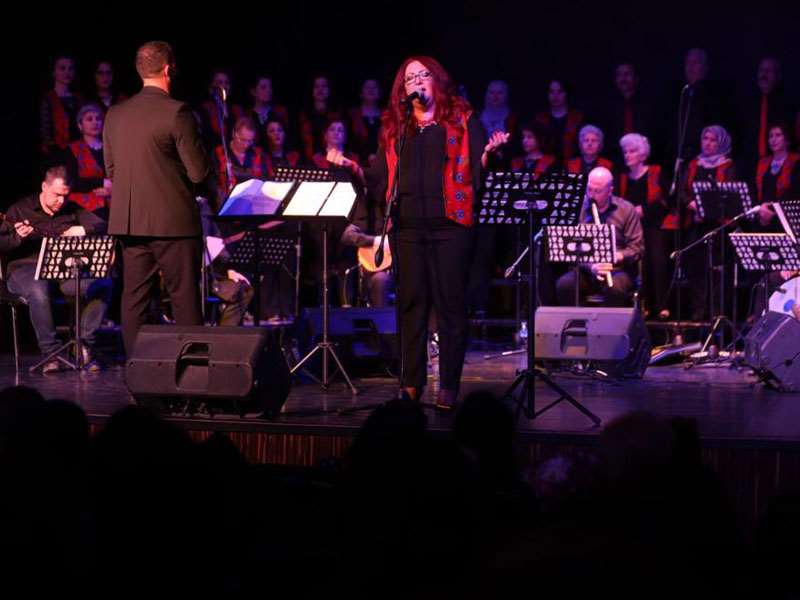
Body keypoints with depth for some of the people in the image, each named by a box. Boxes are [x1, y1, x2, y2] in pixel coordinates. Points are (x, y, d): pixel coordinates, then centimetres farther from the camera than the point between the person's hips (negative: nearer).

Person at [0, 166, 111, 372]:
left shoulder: (72, 210, 16)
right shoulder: (20, 210, 6)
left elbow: (102, 227, 10)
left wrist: (83, 230, -10)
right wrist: (18, 237, -22)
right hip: (27, 269, -4)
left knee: (103, 285, -22)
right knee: (39, 292, -41)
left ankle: (85, 344, -14)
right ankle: (50, 352, -29)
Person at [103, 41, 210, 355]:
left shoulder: (115, 115, 6)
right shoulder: (177, 112, -12)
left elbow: (111, 169, 13)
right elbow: (198, 173, -12)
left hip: (129, 222, 5)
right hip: (174, 222, -5)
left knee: (134, 299, 8)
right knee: (184, 299, 1)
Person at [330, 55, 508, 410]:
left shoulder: (461, 120, 8)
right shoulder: (394, 128, 17)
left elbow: (478, 172, 1)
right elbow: (380, 182, 16)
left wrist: (488, 153, -19)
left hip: (450, 225, -3)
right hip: (407, 227, 3)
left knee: (450, 304, -3)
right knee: (411, 303, 3)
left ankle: (449, 387, 1)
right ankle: (411, 384, 8)